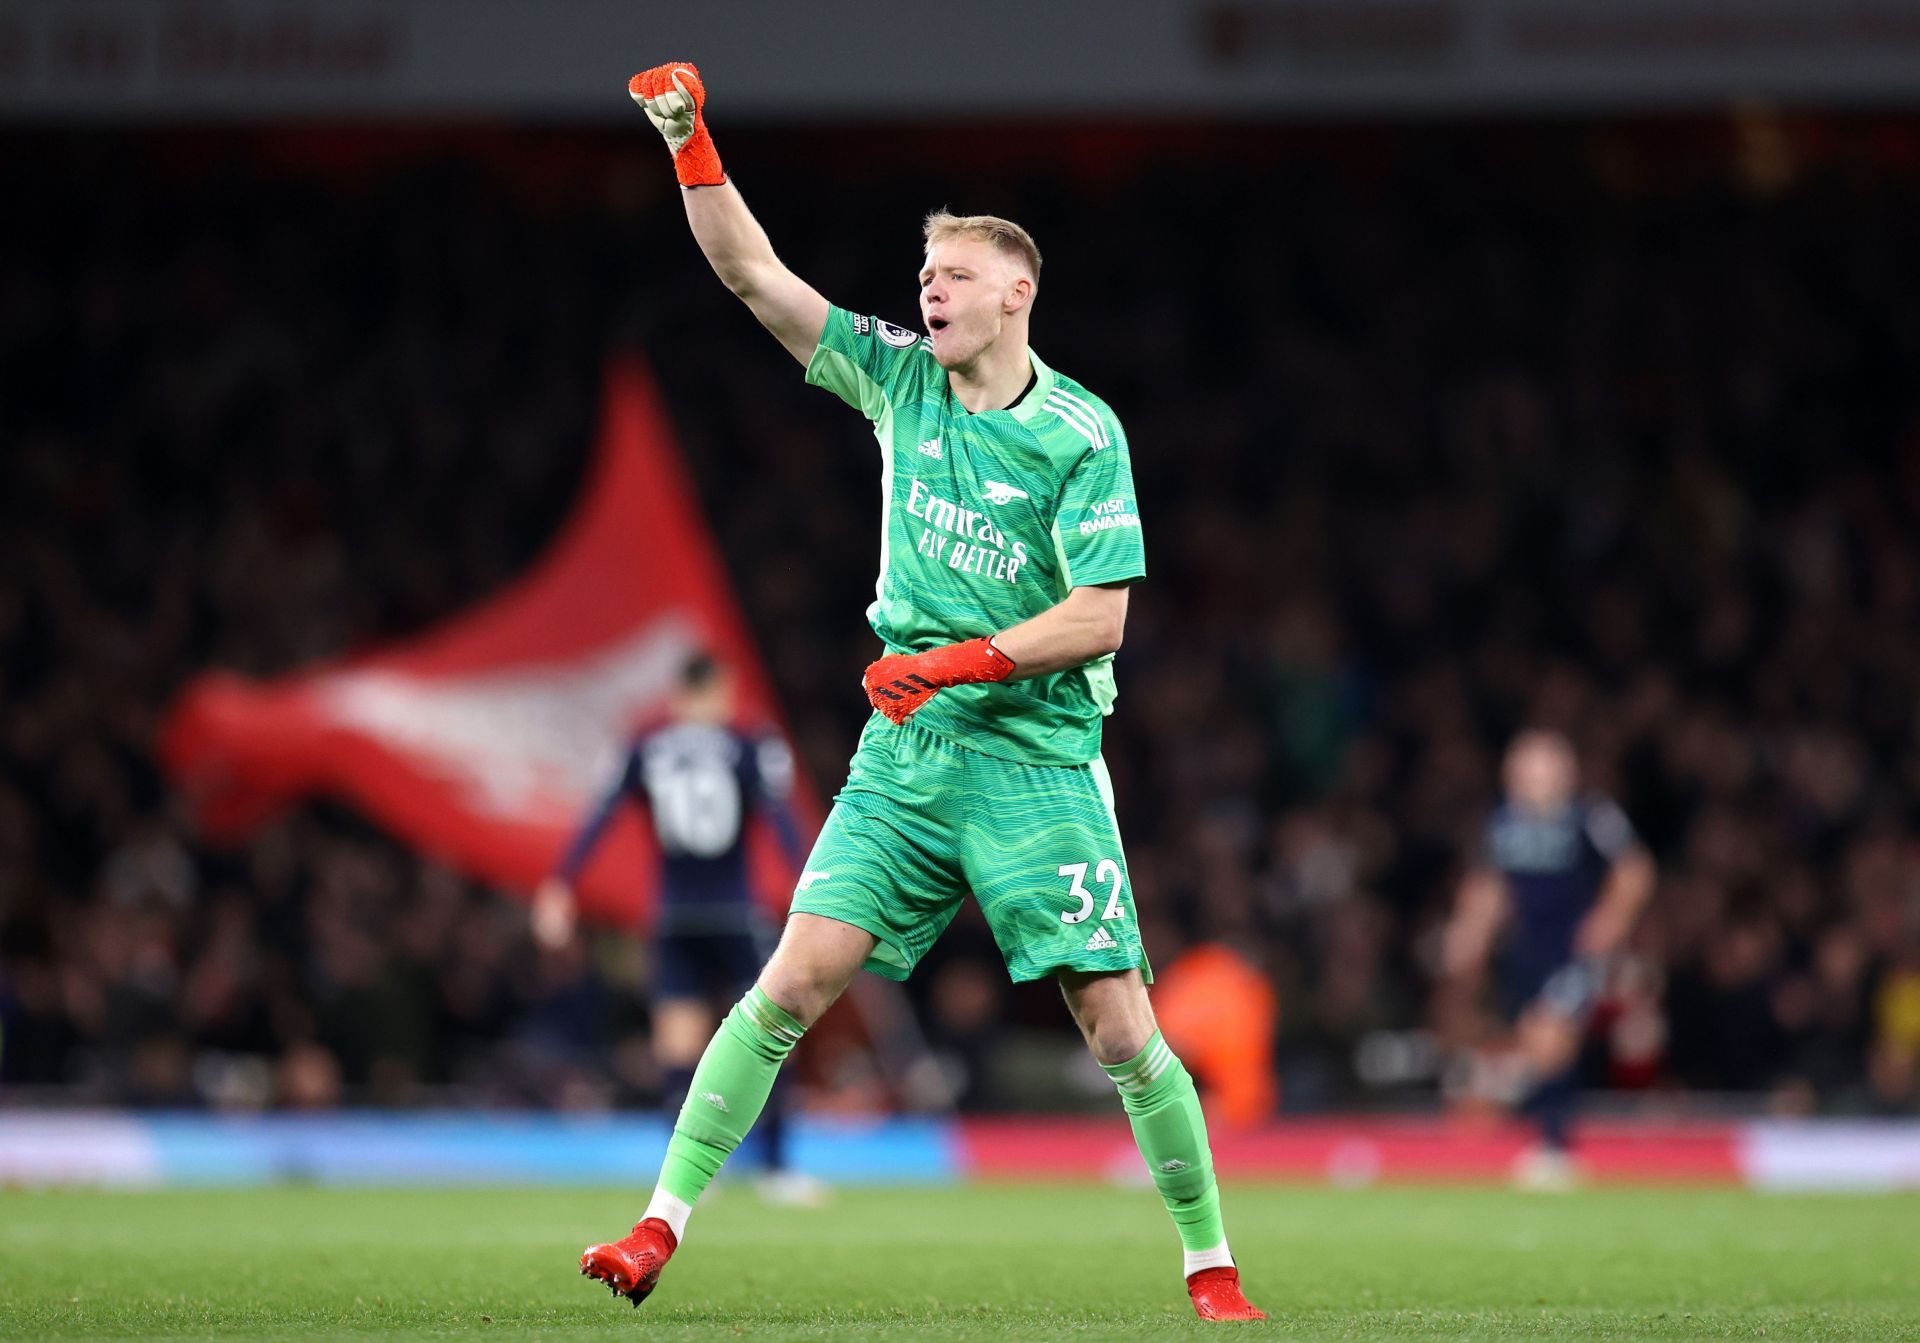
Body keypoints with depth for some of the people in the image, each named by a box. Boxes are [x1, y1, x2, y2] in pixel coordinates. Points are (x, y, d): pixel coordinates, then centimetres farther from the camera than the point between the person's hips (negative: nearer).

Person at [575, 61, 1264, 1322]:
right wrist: (690, 141, -7)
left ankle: (1211, 1266, 7)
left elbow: (1101, 614, -11)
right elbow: (752, 271, 3)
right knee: (792, 983, -7)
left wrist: (960, 661, -18)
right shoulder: (900, 378, 6)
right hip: (903, 756, 4)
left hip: (1036, 762, -3)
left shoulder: (1082, 433, -6)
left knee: (1123, 1030, -6)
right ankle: (663, 1225, -3)